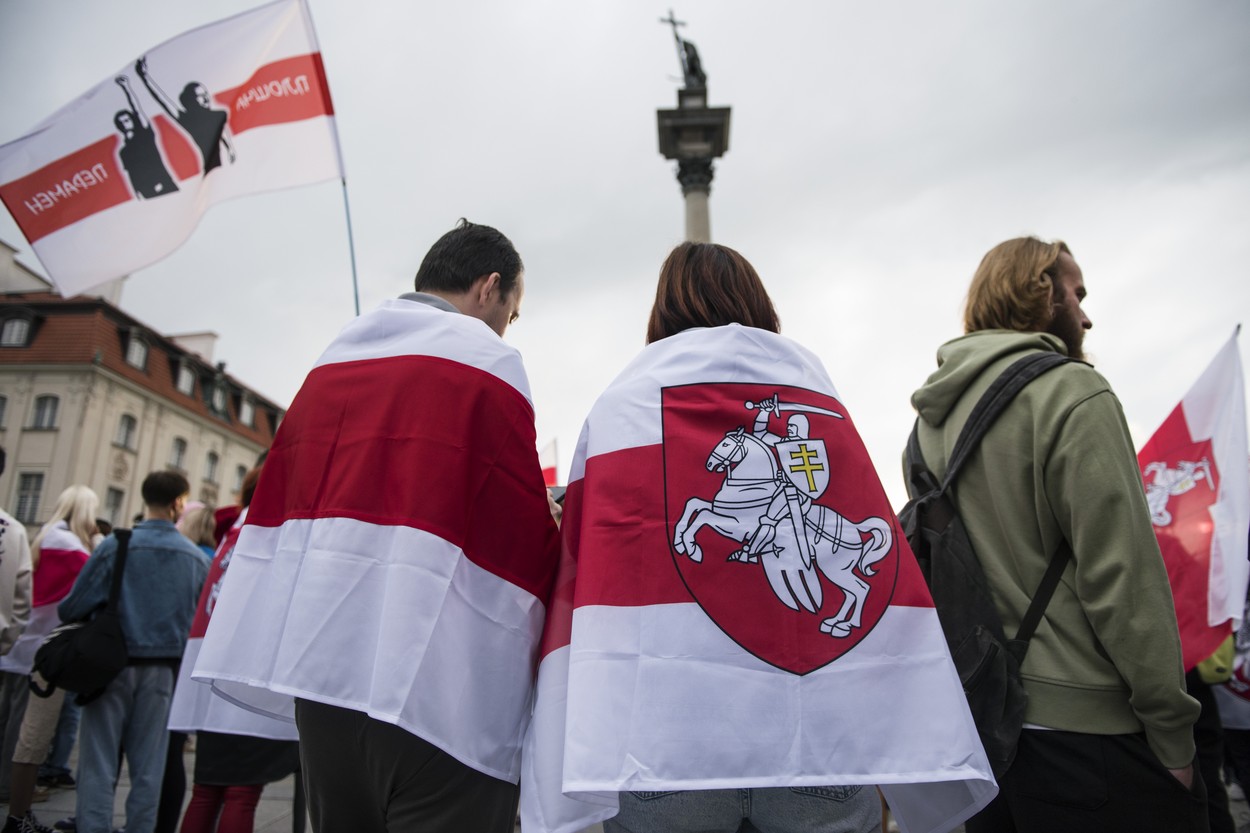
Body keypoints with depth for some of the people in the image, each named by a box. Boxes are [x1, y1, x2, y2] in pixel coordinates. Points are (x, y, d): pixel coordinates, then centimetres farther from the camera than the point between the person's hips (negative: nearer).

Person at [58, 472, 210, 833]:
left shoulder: (116, 545, -11)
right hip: (162, 671, 2)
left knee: (99, 765, 7)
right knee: (147, 768, 11)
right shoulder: (197, 558, -3)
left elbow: (73, 608, -9)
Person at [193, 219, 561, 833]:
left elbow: (278, 501, 16)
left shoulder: (333, 358, 15)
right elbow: (524, 532, -10)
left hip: (316, 664, 8)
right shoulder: (486, 361, -6)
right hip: (437, 682, -7)